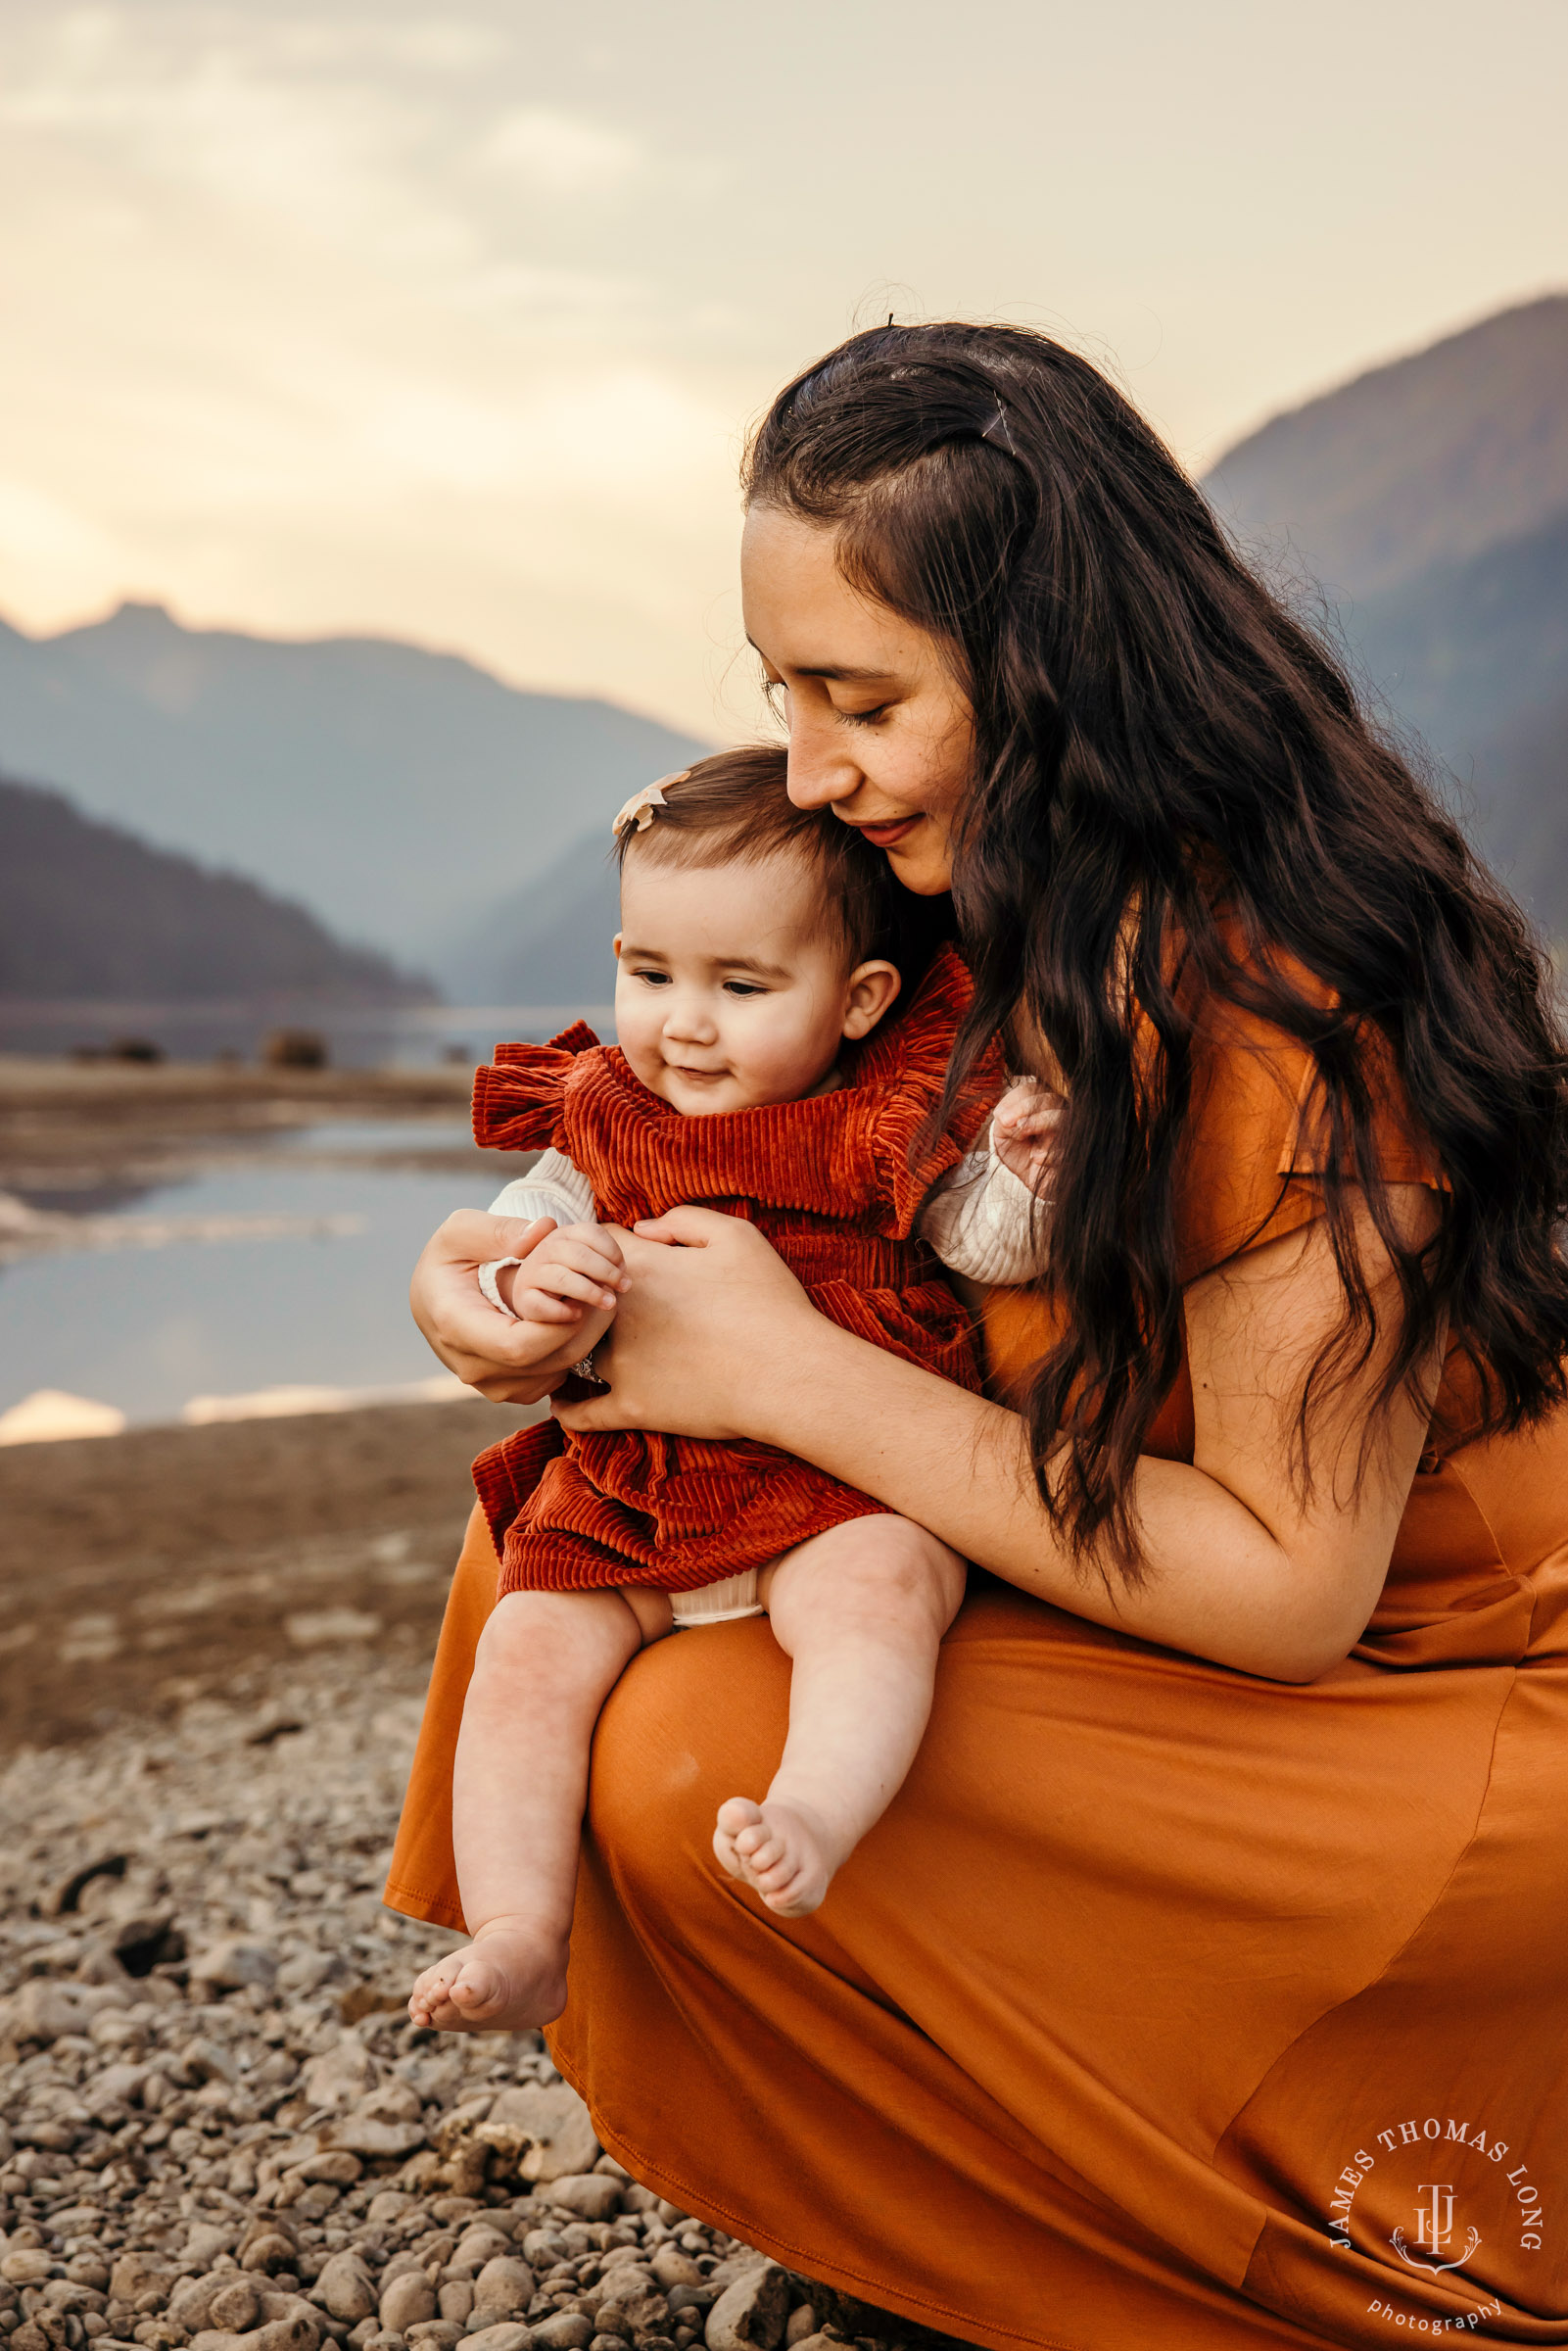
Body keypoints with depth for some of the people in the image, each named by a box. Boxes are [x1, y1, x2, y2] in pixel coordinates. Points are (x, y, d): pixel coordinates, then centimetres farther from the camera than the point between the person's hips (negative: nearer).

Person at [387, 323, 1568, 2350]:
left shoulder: (1267, 1005, -27)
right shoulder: (1005, 912, -1)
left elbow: (1287, 1590, -26)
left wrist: (788, 1372, -24)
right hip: (1154, 1599, 8)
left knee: (703, 1755, -22)